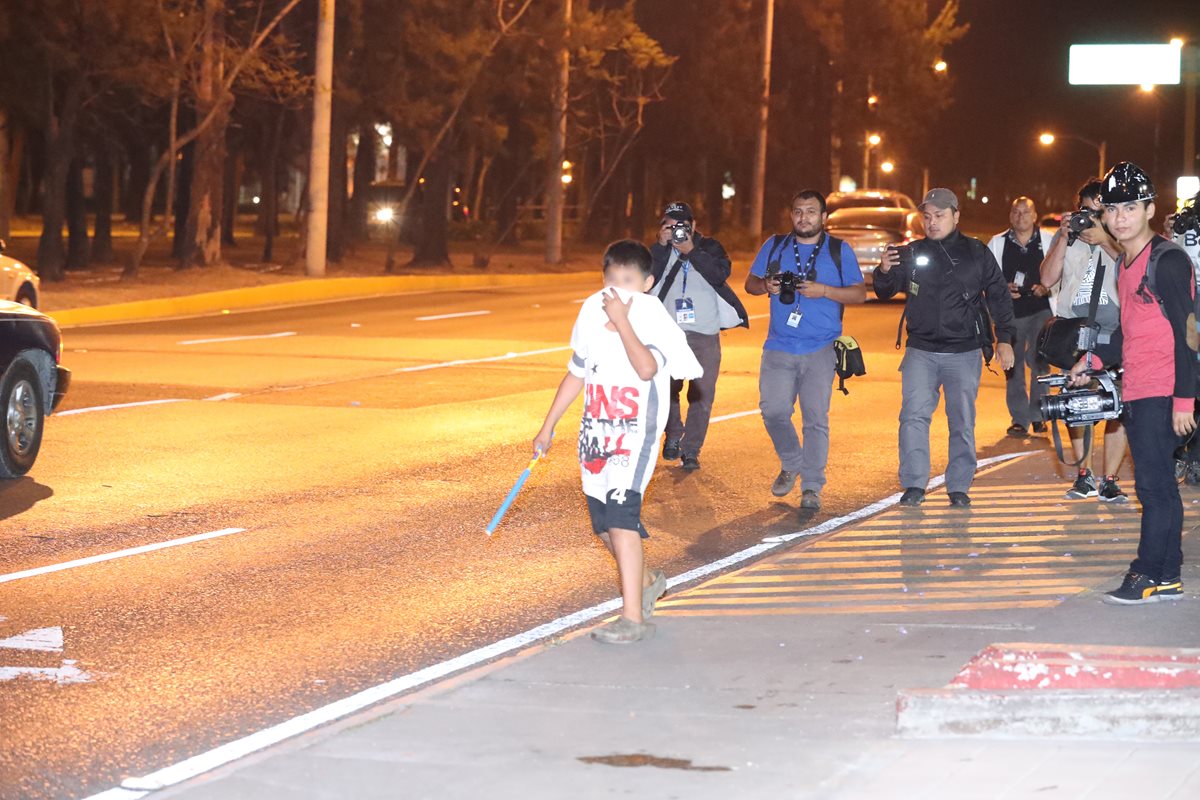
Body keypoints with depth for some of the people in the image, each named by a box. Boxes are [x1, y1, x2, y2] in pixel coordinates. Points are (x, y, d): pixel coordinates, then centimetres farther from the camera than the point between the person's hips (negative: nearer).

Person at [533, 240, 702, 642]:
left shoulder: (653, 317, -11)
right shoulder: (592, 311, 7)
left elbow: (647, 368, -29)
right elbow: (577, 374, 18)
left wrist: (621, 320, -28)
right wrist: (548, 426, 20)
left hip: (635, 432, -7)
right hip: (595, 430, 7)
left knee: (620, 514, -19)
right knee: (603, 523, 12)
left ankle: (633, 616, -18)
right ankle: (646, 580, 40)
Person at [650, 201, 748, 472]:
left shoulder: (710, 247, 6)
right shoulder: (660, 251, 7)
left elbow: (720, 274, -13)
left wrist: (691, 251, -19)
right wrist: (661, 245, -17)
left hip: (705, 335, -1)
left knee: (701, 396, -2)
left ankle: (691, 451, 7)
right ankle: (673, 437, 24)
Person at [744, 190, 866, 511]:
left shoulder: (839, 251, 7)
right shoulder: (774, 246, 12)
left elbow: (859, 293, 4)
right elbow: (750, 282, 17)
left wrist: (823, 290, -12)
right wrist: (766, 286, -7)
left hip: (821, 351, -2)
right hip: (779, 348, 2)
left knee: (816, 418, -4)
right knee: (773, 410, -7)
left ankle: (811, 487, 2)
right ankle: (791, 464, 19)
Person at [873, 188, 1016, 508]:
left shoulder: (977, 253, 2)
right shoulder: (912, 254, 5)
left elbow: (999, 296, 8)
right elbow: (884, 293, 9)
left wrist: (1004, 339, 3)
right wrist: (884, 272, -14)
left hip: (964, 352, -1)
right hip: (921, 352, 1)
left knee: (962, 422, 3)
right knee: (913, 416, -10)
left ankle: (959, 487, 12)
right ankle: (914, 485, -5)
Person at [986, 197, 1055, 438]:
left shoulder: (1048, 241, 6)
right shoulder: (998, 243, 9)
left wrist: (1046, 288, -12)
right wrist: (1003, 289, -8)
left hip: (1041, 310, -2)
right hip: (1010, 312, 2)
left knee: (1038, 362, -11)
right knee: (1013, 366, 1)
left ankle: (1037, 415, 1)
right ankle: (1019, 418, 7)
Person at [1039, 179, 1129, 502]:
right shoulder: (1066, 237, 11)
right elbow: (1047, 278, 0)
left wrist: (1105, 241, -22)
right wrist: (1063, 238, -8)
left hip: (1115, 332, -2)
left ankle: (1109, 480, 1)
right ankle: (1084, 475, 16)